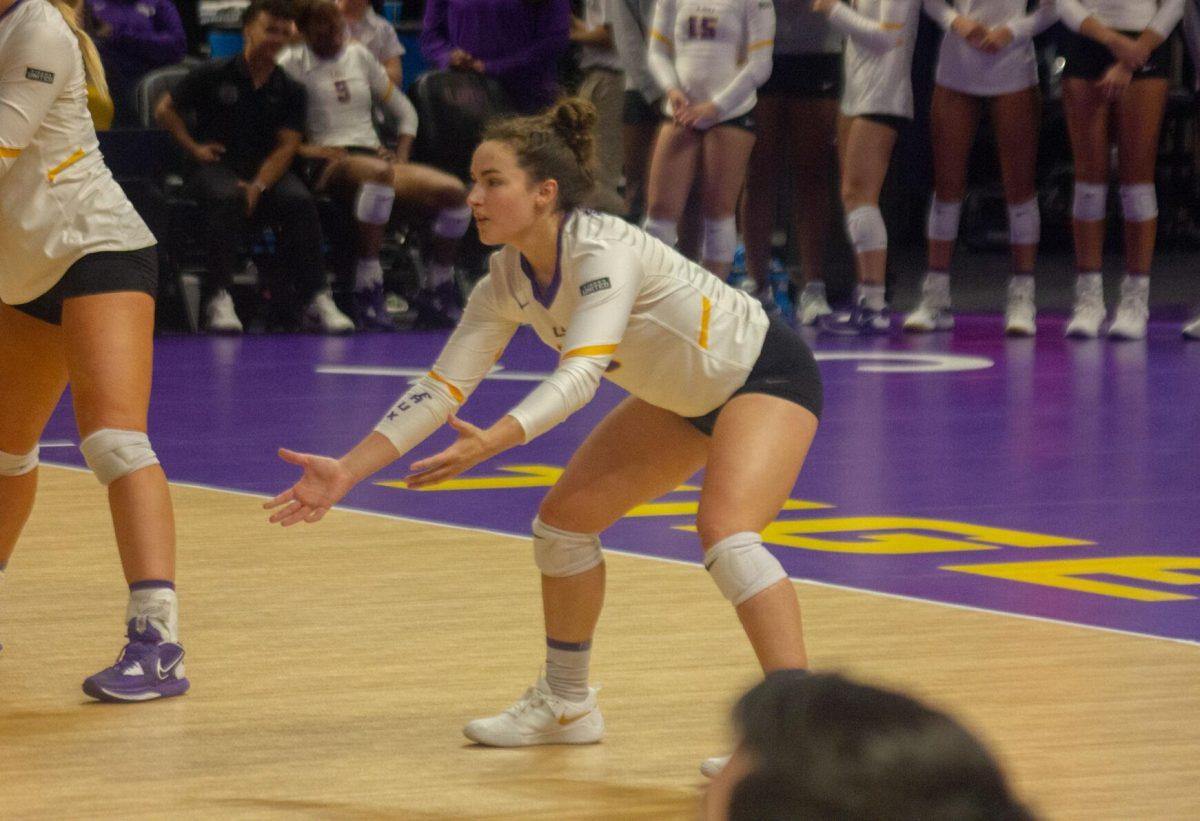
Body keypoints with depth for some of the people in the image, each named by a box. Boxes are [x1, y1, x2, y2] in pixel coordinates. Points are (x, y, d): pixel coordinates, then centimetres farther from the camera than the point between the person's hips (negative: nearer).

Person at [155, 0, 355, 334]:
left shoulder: (290, 90, 8)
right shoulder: (214, 75, 4)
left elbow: (286, 146, 0)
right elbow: (165, 110, 10)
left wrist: (258, 186, -15)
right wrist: (194, 148, -1)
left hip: (268, 169, 2)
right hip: (217, 166, -2)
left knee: (299, 200, -30)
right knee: (226, 197, -38)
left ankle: (316, 300, -29)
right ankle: (218, 298, -38)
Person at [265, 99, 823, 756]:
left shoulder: (603, 251, -31)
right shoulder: (508, 281, -8)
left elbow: (582, 373, -43)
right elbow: (441, 387, -6)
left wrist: (491, 443, -57)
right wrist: (346, 471, -16)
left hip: (767, 374, -9)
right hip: (685, 399, 9)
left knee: (725, 531, -30)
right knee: (564, 517, 7)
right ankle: (566, 705, 25)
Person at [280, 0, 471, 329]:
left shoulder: (359, 56, 19)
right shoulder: (292, 64, 5)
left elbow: (405, 111, 24)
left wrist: (401, 154, 8)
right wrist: (306, 149, -16)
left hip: (373, 154, 6)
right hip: (328, 165, -6)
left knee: (454, 191, -19)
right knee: (377, 173, -42)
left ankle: (439, 291, -3)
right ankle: (367, 289, -39)